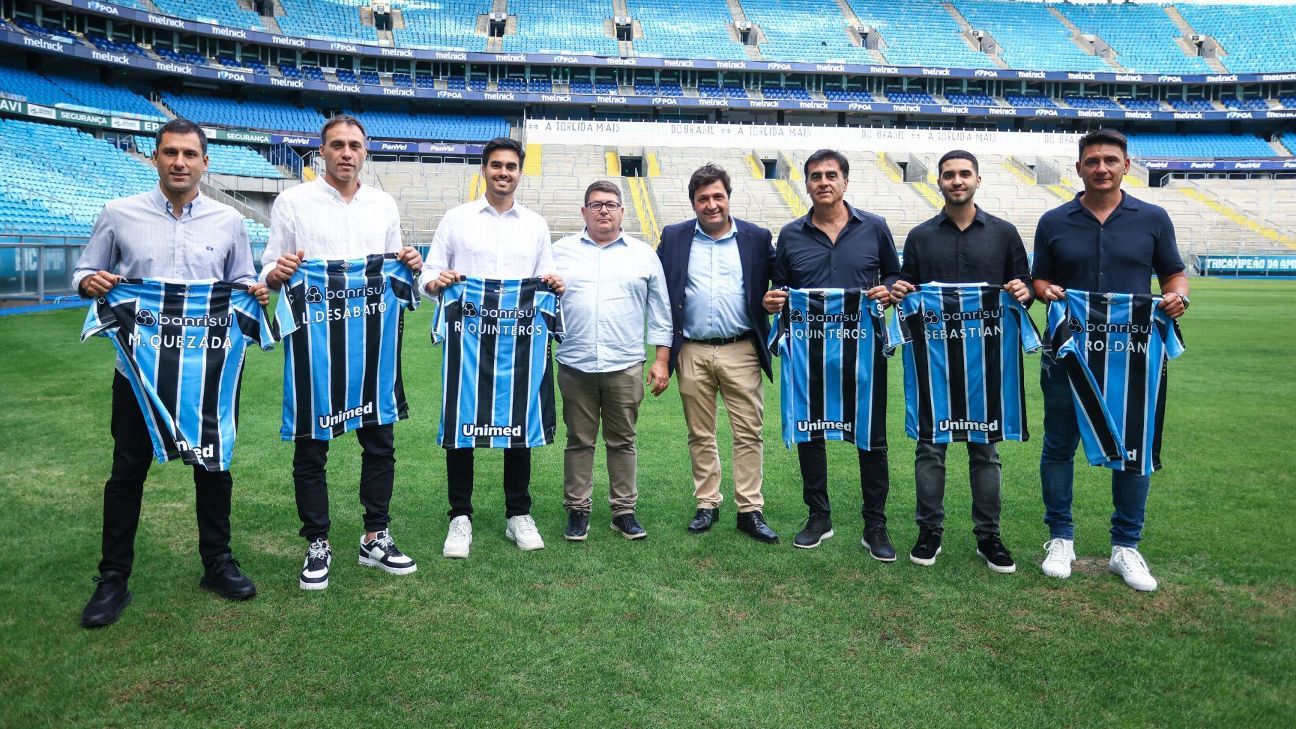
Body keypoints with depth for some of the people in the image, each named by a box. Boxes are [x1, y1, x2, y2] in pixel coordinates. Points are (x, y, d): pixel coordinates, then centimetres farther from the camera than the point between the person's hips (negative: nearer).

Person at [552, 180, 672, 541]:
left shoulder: (643, 254, 8)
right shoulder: (561, 251, 8)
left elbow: (660, 310, 9)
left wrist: (662, 360, 4)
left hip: (625, 366, 0)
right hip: (575, 364, 0)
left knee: (622, 441, 8)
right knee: (579, 441, 7)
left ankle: (624, 511, 18)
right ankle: (577, 510, 18)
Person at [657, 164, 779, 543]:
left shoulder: (756, 238, 4)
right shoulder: (673, 238, 6)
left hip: (741, 351, -1)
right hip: (692, 352, 1)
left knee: (749, 434, 1)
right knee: (700, 435, 10)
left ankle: (750, 510, 10)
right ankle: (707, 504, 22)